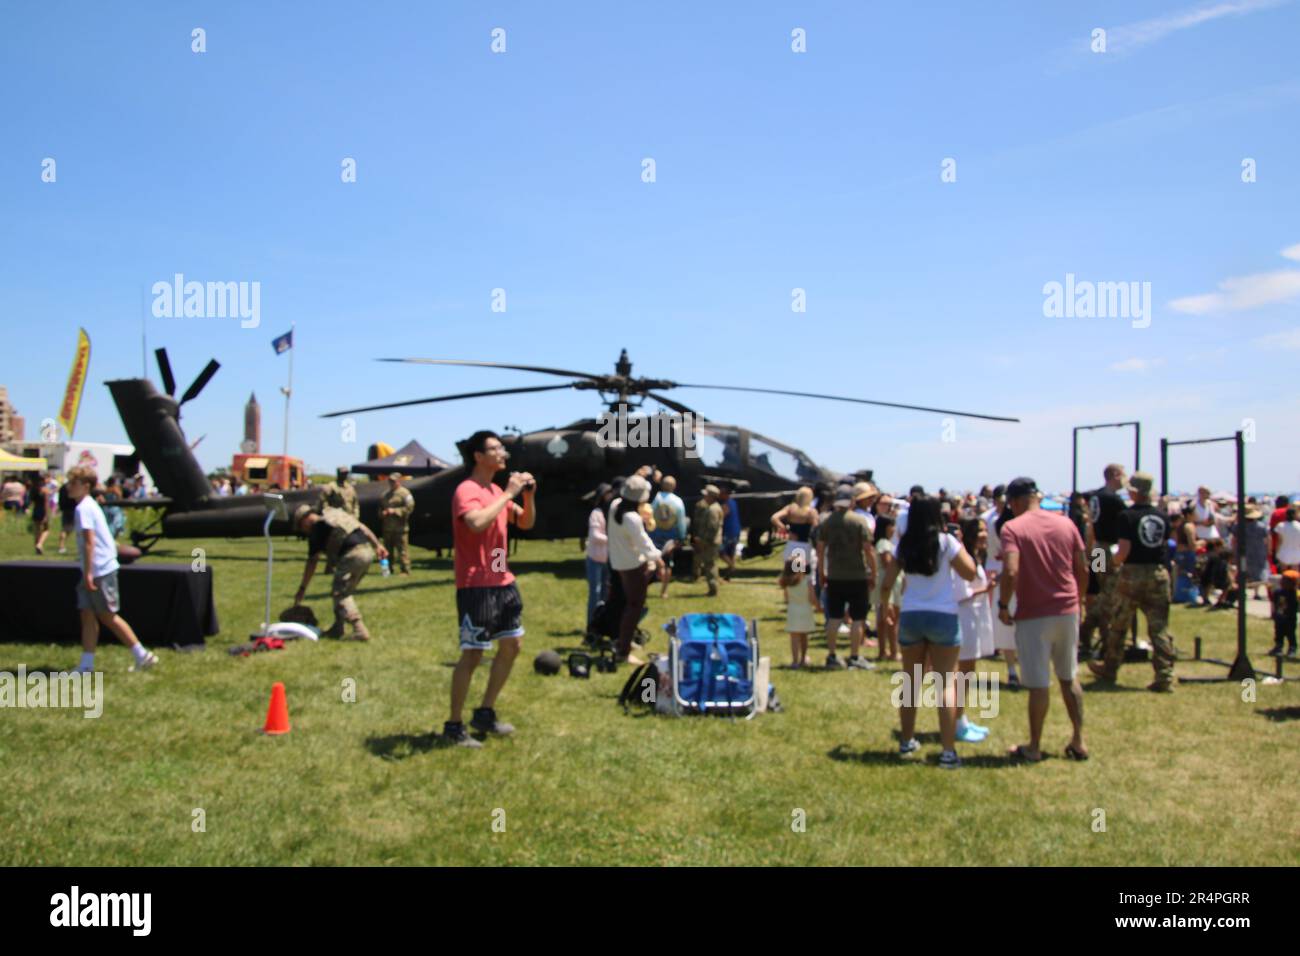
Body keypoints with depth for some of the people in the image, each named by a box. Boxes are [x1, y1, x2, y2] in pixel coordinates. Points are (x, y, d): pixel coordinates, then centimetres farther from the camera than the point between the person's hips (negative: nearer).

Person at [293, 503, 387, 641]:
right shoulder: (336, 513, 23)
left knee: (340, 593, 1)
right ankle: (337, 628, 24)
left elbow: (311, 563, 4)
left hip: (352, 555, -8)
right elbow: (363, 527, 18)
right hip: (368, 550, 8)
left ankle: (359, 631, -10)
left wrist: (302, 588, 11)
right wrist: (377, 545, 20)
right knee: (344, 592, 20)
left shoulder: (316, 529, 3)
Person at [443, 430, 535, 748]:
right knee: (472, 655, -4)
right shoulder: (467, 490, -15)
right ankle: (454, 726, 9)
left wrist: (529, 495, 1)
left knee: (512, 644, 13)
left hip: (503, 581, 9)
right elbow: (478, 523, -34)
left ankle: (485, 713, 26)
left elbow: (526, 523, 19)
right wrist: (509, 493, -25)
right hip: (476, 586, -9)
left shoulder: (496, 492, 13)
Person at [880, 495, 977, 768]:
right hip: (943, 616, -3)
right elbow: (970, 573, -3)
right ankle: (948, 751, -5)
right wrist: (959, 546, 7)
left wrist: (886, 606, 21)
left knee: (911, 681, 16)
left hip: (910, 615, 4)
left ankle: (906, 741, 28)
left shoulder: (904, 545, 3)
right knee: (947, 683, -1)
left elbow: (886, 585, 4)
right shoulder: (946, 542, -7)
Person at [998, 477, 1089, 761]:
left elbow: (1011, 571, -23)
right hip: (1068, 611, 5)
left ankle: (1034, 747, 14)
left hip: (1034, 615, -5)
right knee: (1070, 678, 18)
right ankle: (1079, 741, 23)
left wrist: (1003, 605, -9)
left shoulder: (1012, 528, -11)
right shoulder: (1066, 523, 4)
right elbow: (1083, 568, 7)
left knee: (1039, 684, 3)